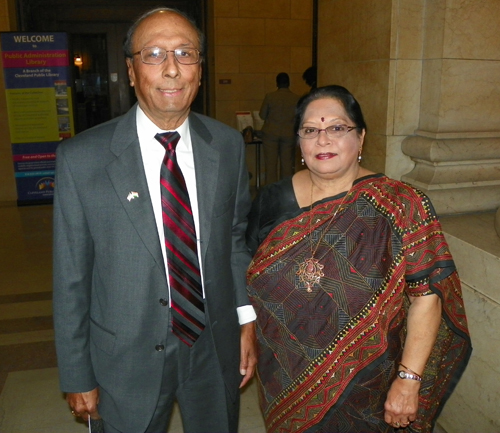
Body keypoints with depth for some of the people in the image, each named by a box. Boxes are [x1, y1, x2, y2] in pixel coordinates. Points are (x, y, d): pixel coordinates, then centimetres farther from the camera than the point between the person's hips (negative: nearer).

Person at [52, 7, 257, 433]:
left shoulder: (228, 145, -5)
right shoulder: (81, 158, -14)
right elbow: (71, 278, -9)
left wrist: (247, 321, 4)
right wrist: (78, 378, -3)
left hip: (216, 349, 3)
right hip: (126, 361, -2)